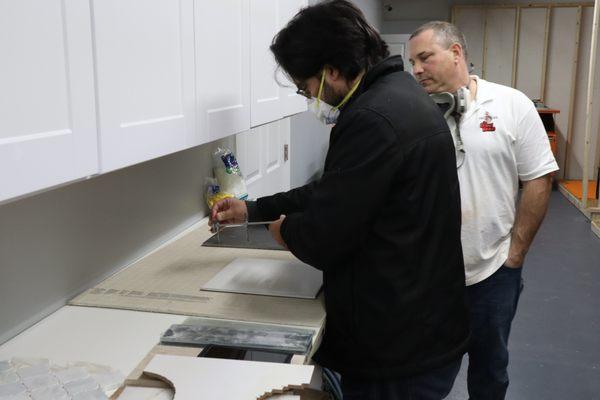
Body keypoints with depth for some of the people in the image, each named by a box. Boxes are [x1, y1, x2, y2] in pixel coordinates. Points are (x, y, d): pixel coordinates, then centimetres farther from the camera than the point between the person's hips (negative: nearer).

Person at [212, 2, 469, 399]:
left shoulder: (374, 119, -26)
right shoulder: (398, 94, 8)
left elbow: (323, 239, -23)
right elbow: (335, 193, 17)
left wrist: (285, 228, -1)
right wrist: (254, 209, 16)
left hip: (399, 344, -9)